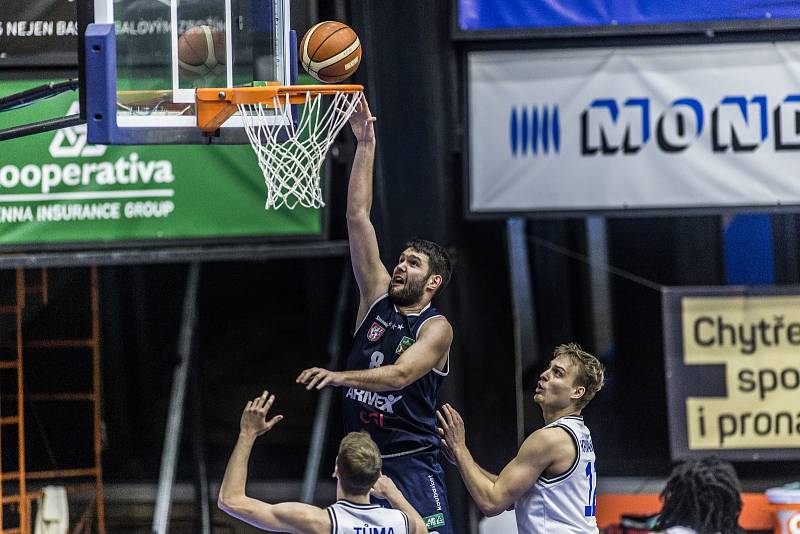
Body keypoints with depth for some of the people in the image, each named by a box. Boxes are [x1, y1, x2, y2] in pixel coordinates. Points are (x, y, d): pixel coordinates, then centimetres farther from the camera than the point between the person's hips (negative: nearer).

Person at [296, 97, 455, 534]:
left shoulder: (436, 329, -6)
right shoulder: (378, 296, 8)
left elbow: (400, 375, -24)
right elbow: (357, 217, 5)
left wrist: (341, 376, -38)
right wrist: (365, 146, 0)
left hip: (411, 463, -5)